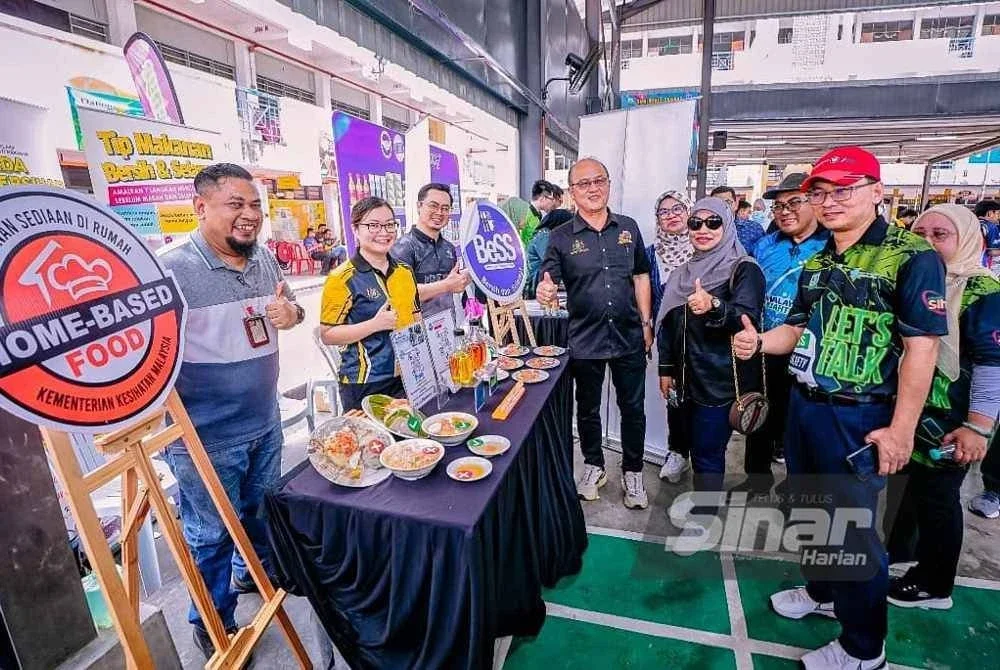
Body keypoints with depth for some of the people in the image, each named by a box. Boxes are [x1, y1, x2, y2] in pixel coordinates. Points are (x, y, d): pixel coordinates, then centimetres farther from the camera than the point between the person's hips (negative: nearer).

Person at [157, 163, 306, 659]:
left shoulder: (264, 259, 2)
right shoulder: (170, 269, -19)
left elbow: (290, 307, 15)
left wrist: (290, 314, -8)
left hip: (265, 423, 6)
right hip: (205, 437, -6)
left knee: (262, 512, 25)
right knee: (212, 534, 13)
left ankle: (255, 573, 52)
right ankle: (212, 623, 37)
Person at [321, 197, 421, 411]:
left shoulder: (405, 271, 8)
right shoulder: (343, 278, -11)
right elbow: (327, 335, -12)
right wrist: (375, 324, -22)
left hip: (408, 378, 6)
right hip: (364, 385, -6)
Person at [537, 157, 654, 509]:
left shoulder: (628, 228, 4)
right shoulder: (561, 237, -4)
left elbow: (641, 277, 10)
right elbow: (546, 285, -8)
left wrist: (647, 323, 6)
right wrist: (544, 291, -32)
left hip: (629, 337, 2)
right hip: (584, 339, -1)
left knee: (633, 407, 13)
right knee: (588, 408, 15)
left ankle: (632, 471, 33)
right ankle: (594, 465, 37)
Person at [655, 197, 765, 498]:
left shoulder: (743, 269, -8)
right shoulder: (684, 272, 11)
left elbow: (748, 319, -22)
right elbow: (669, 322, 14)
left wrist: (714, 307, -41)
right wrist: (666, 368, 12)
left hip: (721, 381, -6)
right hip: (689, 378, 6)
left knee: (707, 456, -3)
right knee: (697, 449, 14)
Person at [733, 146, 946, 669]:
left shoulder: (911, 258, -13)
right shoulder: (816, 263, 9)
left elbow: (922, 347, -16)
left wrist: (901, 429, -19)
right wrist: (757, 342, -7)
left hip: (858, 418, -7)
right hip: (802, 406, 7)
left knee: (853, 528, 6)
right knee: (810, 509, 22)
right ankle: (821, 592, 46)